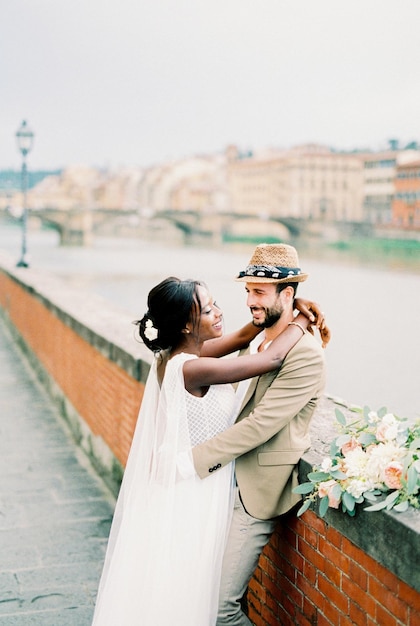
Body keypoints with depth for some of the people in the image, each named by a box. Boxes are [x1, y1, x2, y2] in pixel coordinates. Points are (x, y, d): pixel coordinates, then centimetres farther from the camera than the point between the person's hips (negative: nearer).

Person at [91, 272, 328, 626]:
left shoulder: (180, 354, -1)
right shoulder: (192, 368, -28)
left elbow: (242, 337, 9)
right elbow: (273, 359, -26)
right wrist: (301, 322, -8)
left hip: (180, 482, 9)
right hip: (192, 491, -9)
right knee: (179, 585, 10)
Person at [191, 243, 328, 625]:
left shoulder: (305, 354, -19)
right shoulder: (265, 340, 8)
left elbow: (260, 424, -24)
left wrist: (192, 459, -23)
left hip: (258, 493, -8)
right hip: (232, 481, 8)